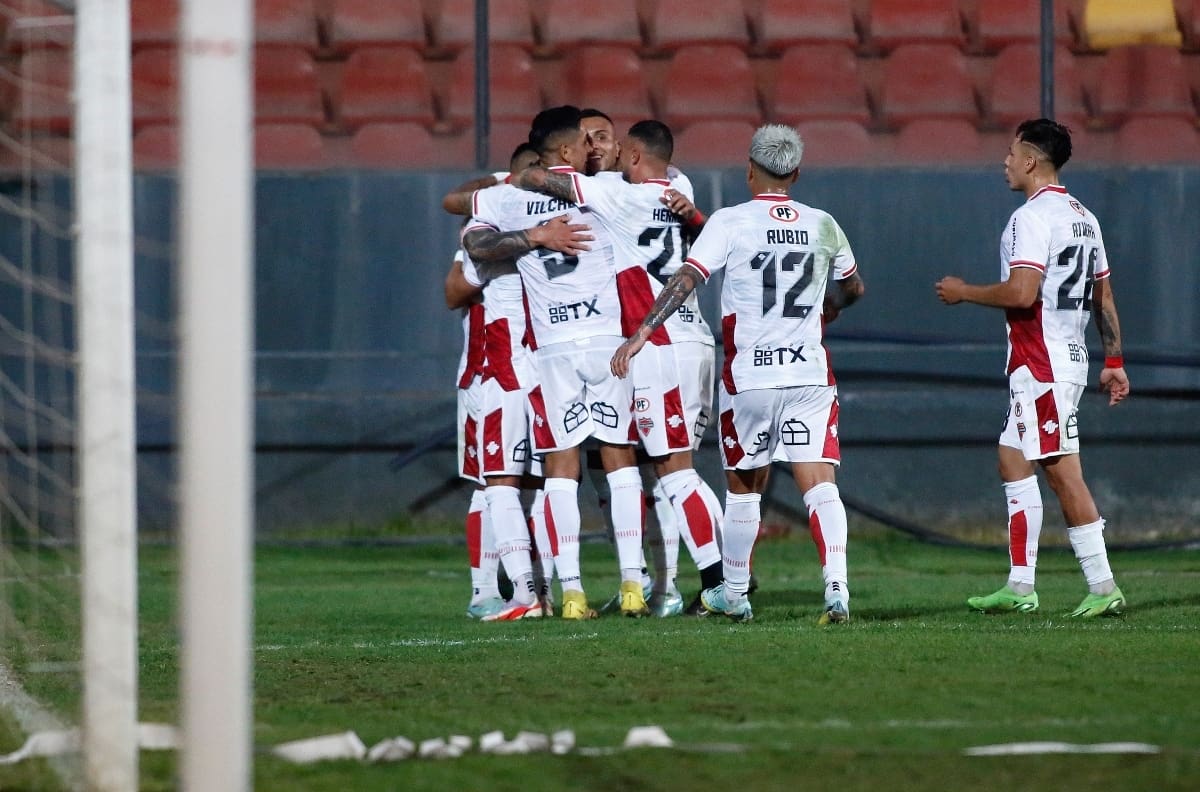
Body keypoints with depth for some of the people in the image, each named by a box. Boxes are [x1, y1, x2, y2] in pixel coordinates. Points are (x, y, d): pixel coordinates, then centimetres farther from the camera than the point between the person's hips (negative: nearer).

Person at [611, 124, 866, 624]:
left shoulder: (731, 222, -6)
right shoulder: (822, 226, 6)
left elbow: (686, 280, -16)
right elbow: (852, 289, 23)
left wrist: (641, 334, -17)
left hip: (749, 375, -2)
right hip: (810, 374, 2)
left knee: (743, 485, 14)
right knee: (819, 484, -4)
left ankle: (733, 594, 26)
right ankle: (836, 587, -22)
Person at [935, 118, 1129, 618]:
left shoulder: (1031, 217, -14)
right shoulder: (1083, 217, 15)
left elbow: (1022, 293, -24)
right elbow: (1104, 297, 17)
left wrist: (964, 293, -10)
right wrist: (1113, 362, 19)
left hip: (1040, 367, -10)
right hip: (1068, 359, 10)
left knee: (1063, 473, -9)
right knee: (1012, 462, 12)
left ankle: (1103, 588, -10)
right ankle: (1020, 587, 11)